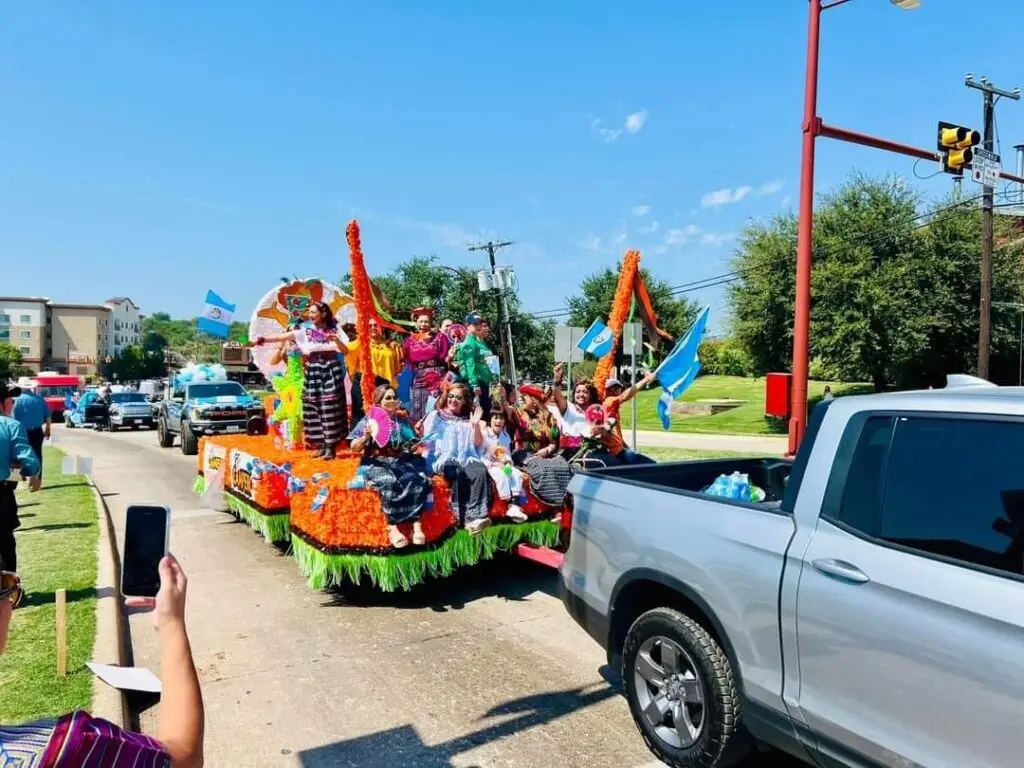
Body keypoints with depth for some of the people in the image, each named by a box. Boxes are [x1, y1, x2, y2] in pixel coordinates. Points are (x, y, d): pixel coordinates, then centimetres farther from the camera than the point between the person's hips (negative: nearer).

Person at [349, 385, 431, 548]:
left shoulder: (403, 420, 14)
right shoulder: (369, 420, 3)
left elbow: (413, 445, 19)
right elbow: (354, 448, -1)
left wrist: (421, 436, 0)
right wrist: (366, 437, -19)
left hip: (400, 462, 3)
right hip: (376, 464, -3)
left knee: (417, 480, -29)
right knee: (390, 482, -36)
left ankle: (416, 524, -30)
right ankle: (392, 528, -33)